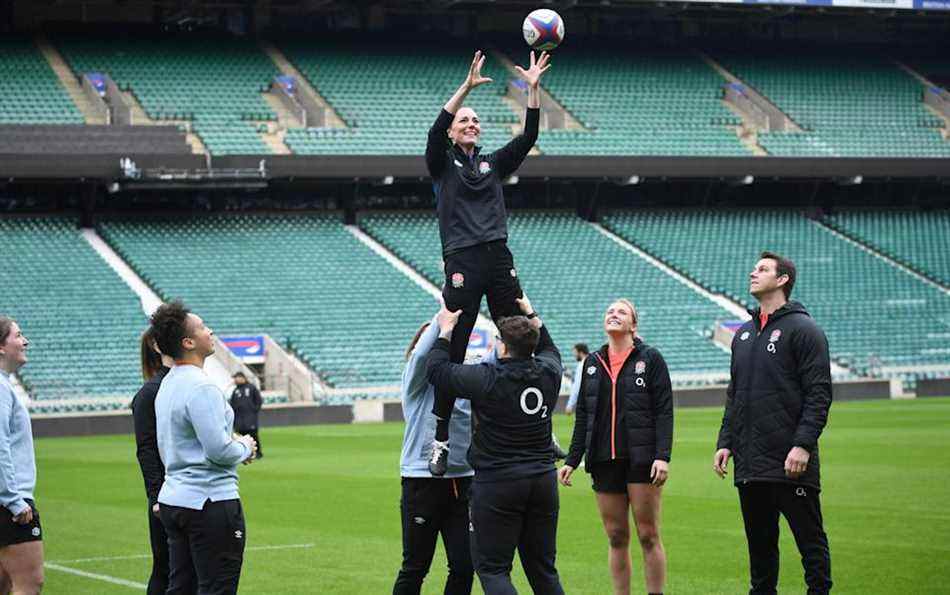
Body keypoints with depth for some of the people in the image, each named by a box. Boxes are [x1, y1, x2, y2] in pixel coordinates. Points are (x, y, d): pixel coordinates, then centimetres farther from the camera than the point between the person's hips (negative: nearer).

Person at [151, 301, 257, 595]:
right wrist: (244, 447, -2)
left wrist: (234, 444, 14)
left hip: (172, 501, 10)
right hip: (210, 502, -10)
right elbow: (220, 450, -23)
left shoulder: (167, 385, 13)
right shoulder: (200, 388, -18)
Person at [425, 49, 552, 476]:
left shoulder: (493, 163, 19)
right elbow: (436, 130, -11)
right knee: (452, 351, -6)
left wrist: (533, 89, -1)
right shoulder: (442, 164, 8)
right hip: (462, 263, -4)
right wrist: (467, 86, -17)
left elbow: (528, 137, 9)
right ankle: (441, 440, -3)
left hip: (499, 260, 4)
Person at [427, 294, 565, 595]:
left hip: (497, 483, -6)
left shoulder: (488, 379, -14)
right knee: (543, 568, 13)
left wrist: (446, 330, 10)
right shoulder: (548, 373, 2)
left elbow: (436, 369, -2)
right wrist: (531, 315, 35)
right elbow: (549, 349, 28)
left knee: (492, 568, -2)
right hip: (543, 480, 6)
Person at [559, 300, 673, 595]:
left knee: (648, 535, -2)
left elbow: (664, 412, -5)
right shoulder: (592, 363, 13)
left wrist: (663, 456, -14)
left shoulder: (650, 358, 1)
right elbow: (582, 416, 16)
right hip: (603, 460, 4)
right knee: (616, 538, 6)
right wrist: (571, 460, 10)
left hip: (641, 459, -4)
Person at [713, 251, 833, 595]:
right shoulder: (743, 334, 17)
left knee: (810, 540, -2)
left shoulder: (803, 330, -5)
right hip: (749, 463, 7)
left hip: (791, 463, -7)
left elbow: (819, 394, -12)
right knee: (759, 541, 11)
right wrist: (725, 442, 10)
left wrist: (803, 444, -20)